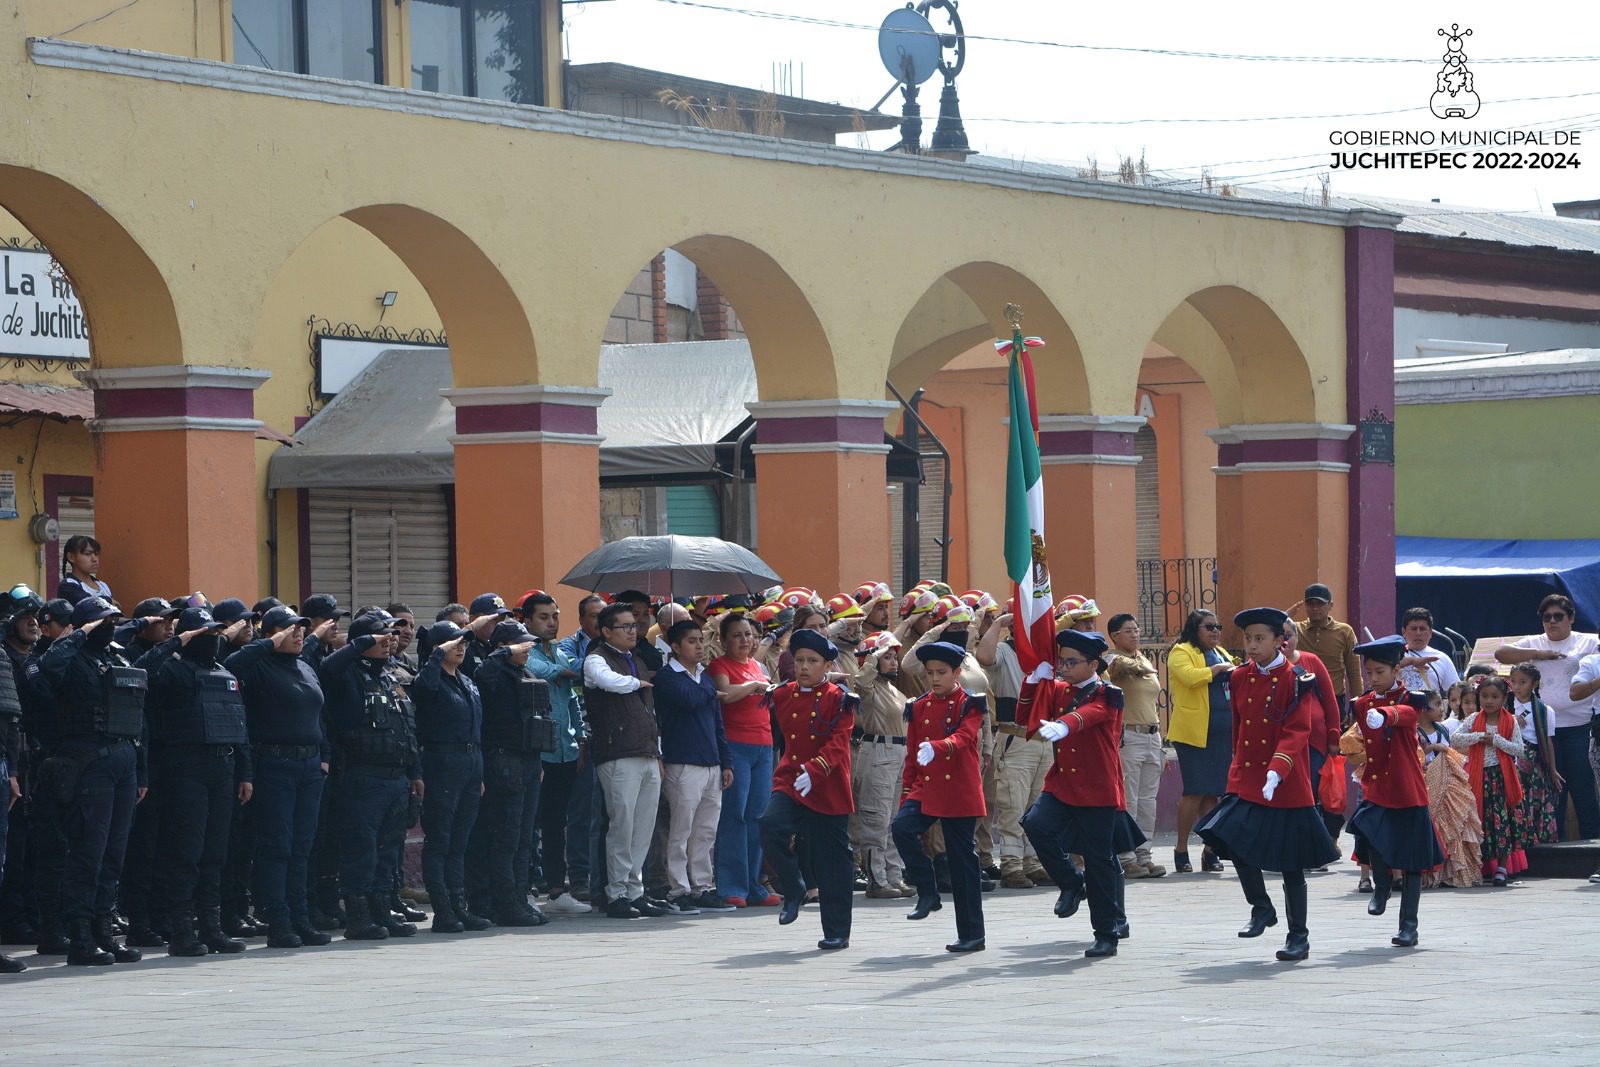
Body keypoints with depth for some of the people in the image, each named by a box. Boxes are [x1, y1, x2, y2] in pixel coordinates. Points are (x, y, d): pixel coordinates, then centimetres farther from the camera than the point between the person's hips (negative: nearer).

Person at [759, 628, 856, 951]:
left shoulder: (838, 700, -6)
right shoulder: (783, 696, 6)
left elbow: (837, 744, -16)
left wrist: (813, 769, -29)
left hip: (827, 791, -3)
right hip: (789, 780, 3)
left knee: (831, 861, 2)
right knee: (771, 827, -24)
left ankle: (837, 932, 12)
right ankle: (794, 891, -3)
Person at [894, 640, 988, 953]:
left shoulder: (969, 705, -3)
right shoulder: (918, 708, 10)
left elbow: (962, 738, -21)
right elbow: (911, 755, 13)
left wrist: (935, 748, -41)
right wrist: (906, 796, 9)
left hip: (960, 793, -4)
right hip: (925, 789, 4)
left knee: (963, 862, 0)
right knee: (902, 828, -25)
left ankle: (972, 935, 7)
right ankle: (927, 893, -9)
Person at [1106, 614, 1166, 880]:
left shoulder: (1146, 662, 20)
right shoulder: (1115, 661, -2)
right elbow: (1122, 665, -29)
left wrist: (1161, 746, 24)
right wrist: (1140, 665, -49)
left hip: (1152, 736, 8)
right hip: (1128, 736, -8)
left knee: (1148, 801, 8)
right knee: (1127, 801, -7)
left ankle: (1143, 855, 13)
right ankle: (1126, 859, -4)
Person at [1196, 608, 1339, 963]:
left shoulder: (1294, 680, -9)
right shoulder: (1240, 678, 6)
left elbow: (1297, 732, -18)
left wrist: (1277, 771, -31)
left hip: (1287, 786, -4)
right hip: (1246, 780, 4)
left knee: (1291, 864, 2)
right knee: (1236, 840, -14)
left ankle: (1299, 937, 12)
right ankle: (1261, 909, 9)